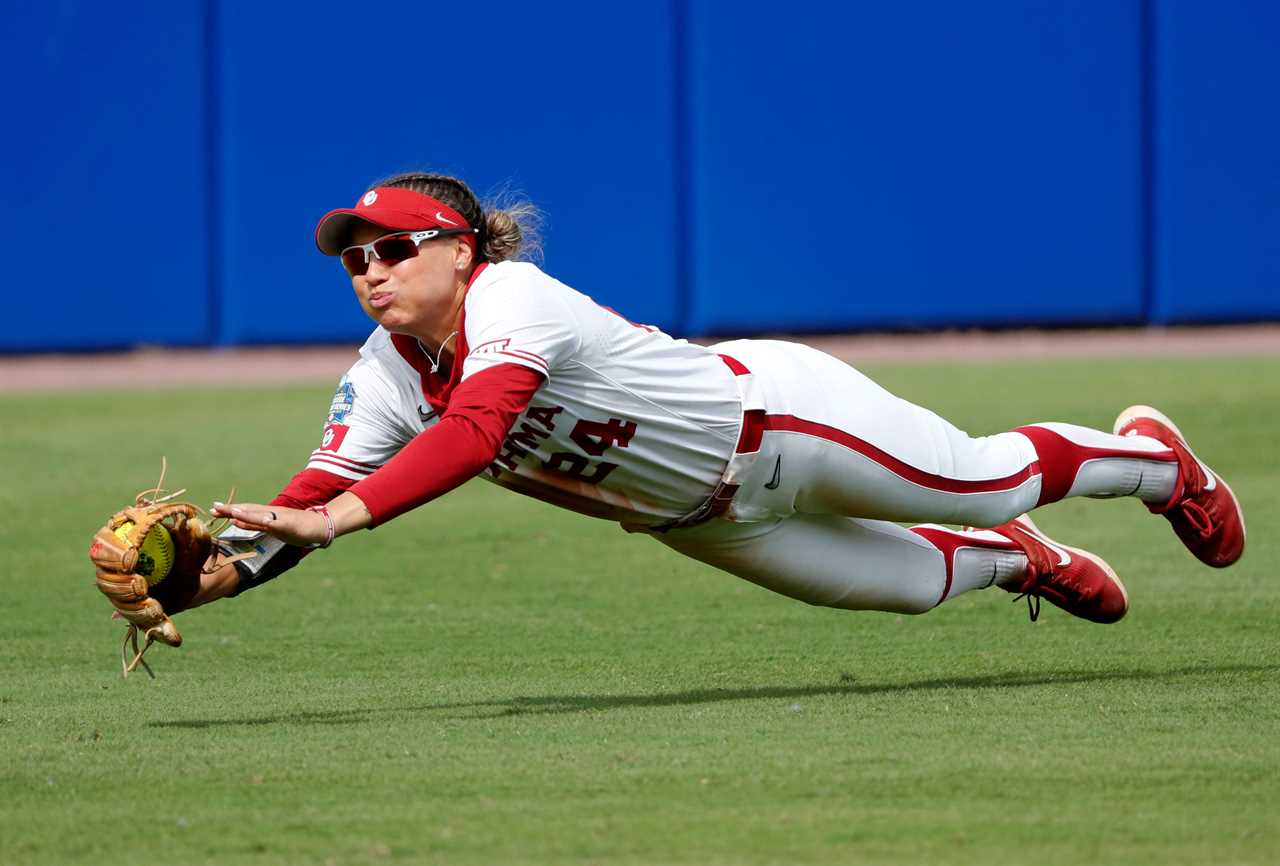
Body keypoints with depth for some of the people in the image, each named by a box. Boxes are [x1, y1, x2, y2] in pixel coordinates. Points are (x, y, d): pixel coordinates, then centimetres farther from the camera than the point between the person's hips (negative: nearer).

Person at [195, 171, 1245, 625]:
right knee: (909, 582, 22)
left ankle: (1154, 458, 41)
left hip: (776, 414, -6)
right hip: (692, 513, 6)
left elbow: (476, 431, -49)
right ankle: (1017, 563, 55)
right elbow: (315, 494, -22)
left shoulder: (513, 296, -33)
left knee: (990, 479, 11)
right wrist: (221, 568, -42)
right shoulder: (386, 380, -13)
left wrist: (338, 516, -60)